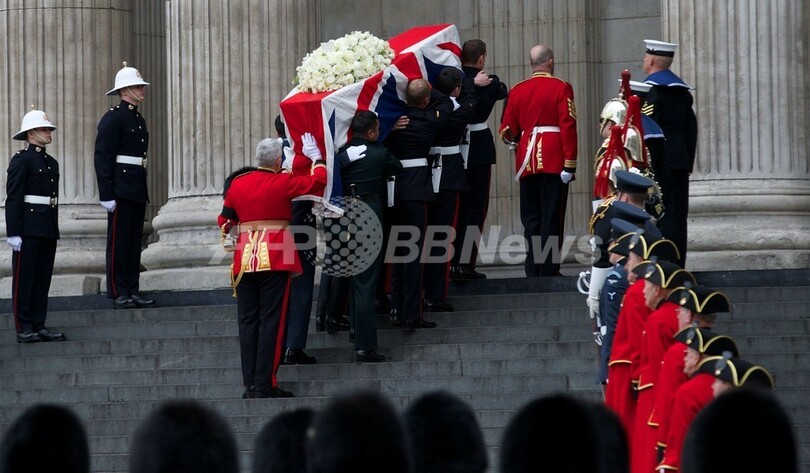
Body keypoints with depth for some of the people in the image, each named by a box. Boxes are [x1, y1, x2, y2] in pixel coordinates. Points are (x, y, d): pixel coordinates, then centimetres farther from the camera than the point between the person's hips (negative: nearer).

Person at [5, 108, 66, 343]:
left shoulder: (52, 163, 17)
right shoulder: (21, 161, -7)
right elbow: (13, 198, -12)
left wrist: (54, 230, 18)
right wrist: (14, 233, -17)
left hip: (48, 230, 8)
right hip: (28, 230, -8)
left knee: (43, 278, 8)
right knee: (24, 278, -3)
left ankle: (39, 326, 12)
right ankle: (24, 328, -2)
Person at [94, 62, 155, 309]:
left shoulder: (139, 120, 18)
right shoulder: (112, 118, -10)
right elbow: (102, 158, -14)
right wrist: (107, 194, -19)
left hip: (137, 192, 9)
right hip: (121, 192, -9)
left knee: (134, 242, 9)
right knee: (119, 241, -5)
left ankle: (133, 291, 11)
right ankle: (118, 294, -4)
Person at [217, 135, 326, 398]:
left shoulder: (237, 184, 7)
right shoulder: (283, 182, -7)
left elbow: (224, 221, 16)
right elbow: (319, 181, -2)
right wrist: (315, 156, 13)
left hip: (244, 258, 4)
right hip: (275, 258, -4)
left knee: (248, 321, 7)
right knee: (271, 320, -2)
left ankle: (250, 385, 6)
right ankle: (265, 385, -5)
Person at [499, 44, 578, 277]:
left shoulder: (517, 91, 8)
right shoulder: (561, 88, -4)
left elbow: (507, 131, 8)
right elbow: (568, 127, -11)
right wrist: (569, 164, -11)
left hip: (527, 162, 4)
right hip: (554, 161, -4)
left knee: (531, 218, 9)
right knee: (552, 217, -2)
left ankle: (533, 271, 8)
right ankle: (549, 271, -5)